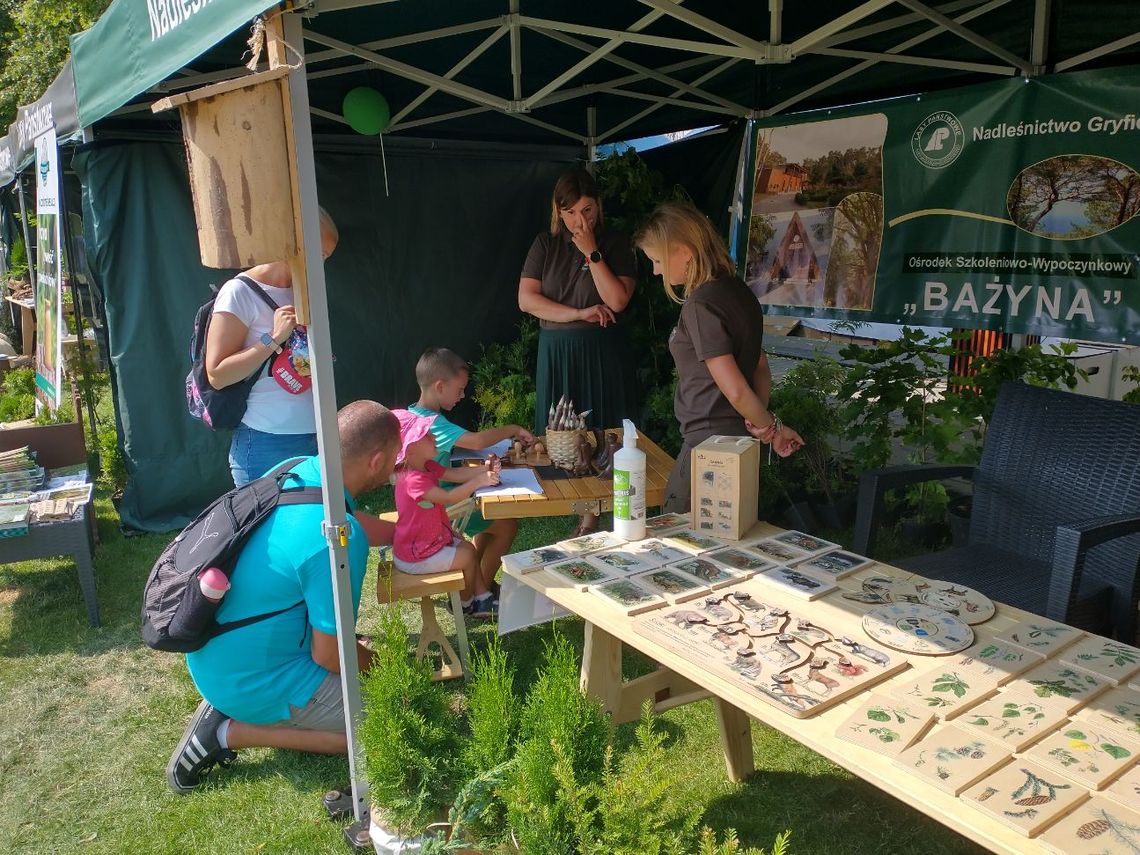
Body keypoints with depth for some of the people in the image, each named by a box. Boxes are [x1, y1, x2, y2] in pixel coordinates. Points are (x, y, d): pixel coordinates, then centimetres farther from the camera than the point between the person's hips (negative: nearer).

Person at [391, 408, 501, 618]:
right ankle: (465, 603, 21)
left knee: (468, 547, 15)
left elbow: (454, 474, 3)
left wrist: (483, 469, -11)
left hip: (432, 537, 10)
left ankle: (483, 599, 24)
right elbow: (449, 497, -35)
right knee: (467, 557, -3)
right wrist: (478, 481, -29)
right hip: (415, 556, -10)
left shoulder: (427, 466, 1)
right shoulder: (414, 480, -32)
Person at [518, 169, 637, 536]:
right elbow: (526, 299, -4)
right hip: (557, 351, 2)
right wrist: (580, 314, -12)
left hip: (602, 351, -2)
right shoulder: (546, 245, 6)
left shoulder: (615, 244, 2)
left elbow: (617, 301, -10)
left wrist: (592, 252, -13)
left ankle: (591, 515, 10)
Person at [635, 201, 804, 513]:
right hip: (741, 441, 9)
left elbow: (735, 390, -21)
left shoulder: (700, 306, -20)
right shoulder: (738, 291, 8)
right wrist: (765, 426, 9)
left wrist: (771, 427, -5)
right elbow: (761, 369, 14)